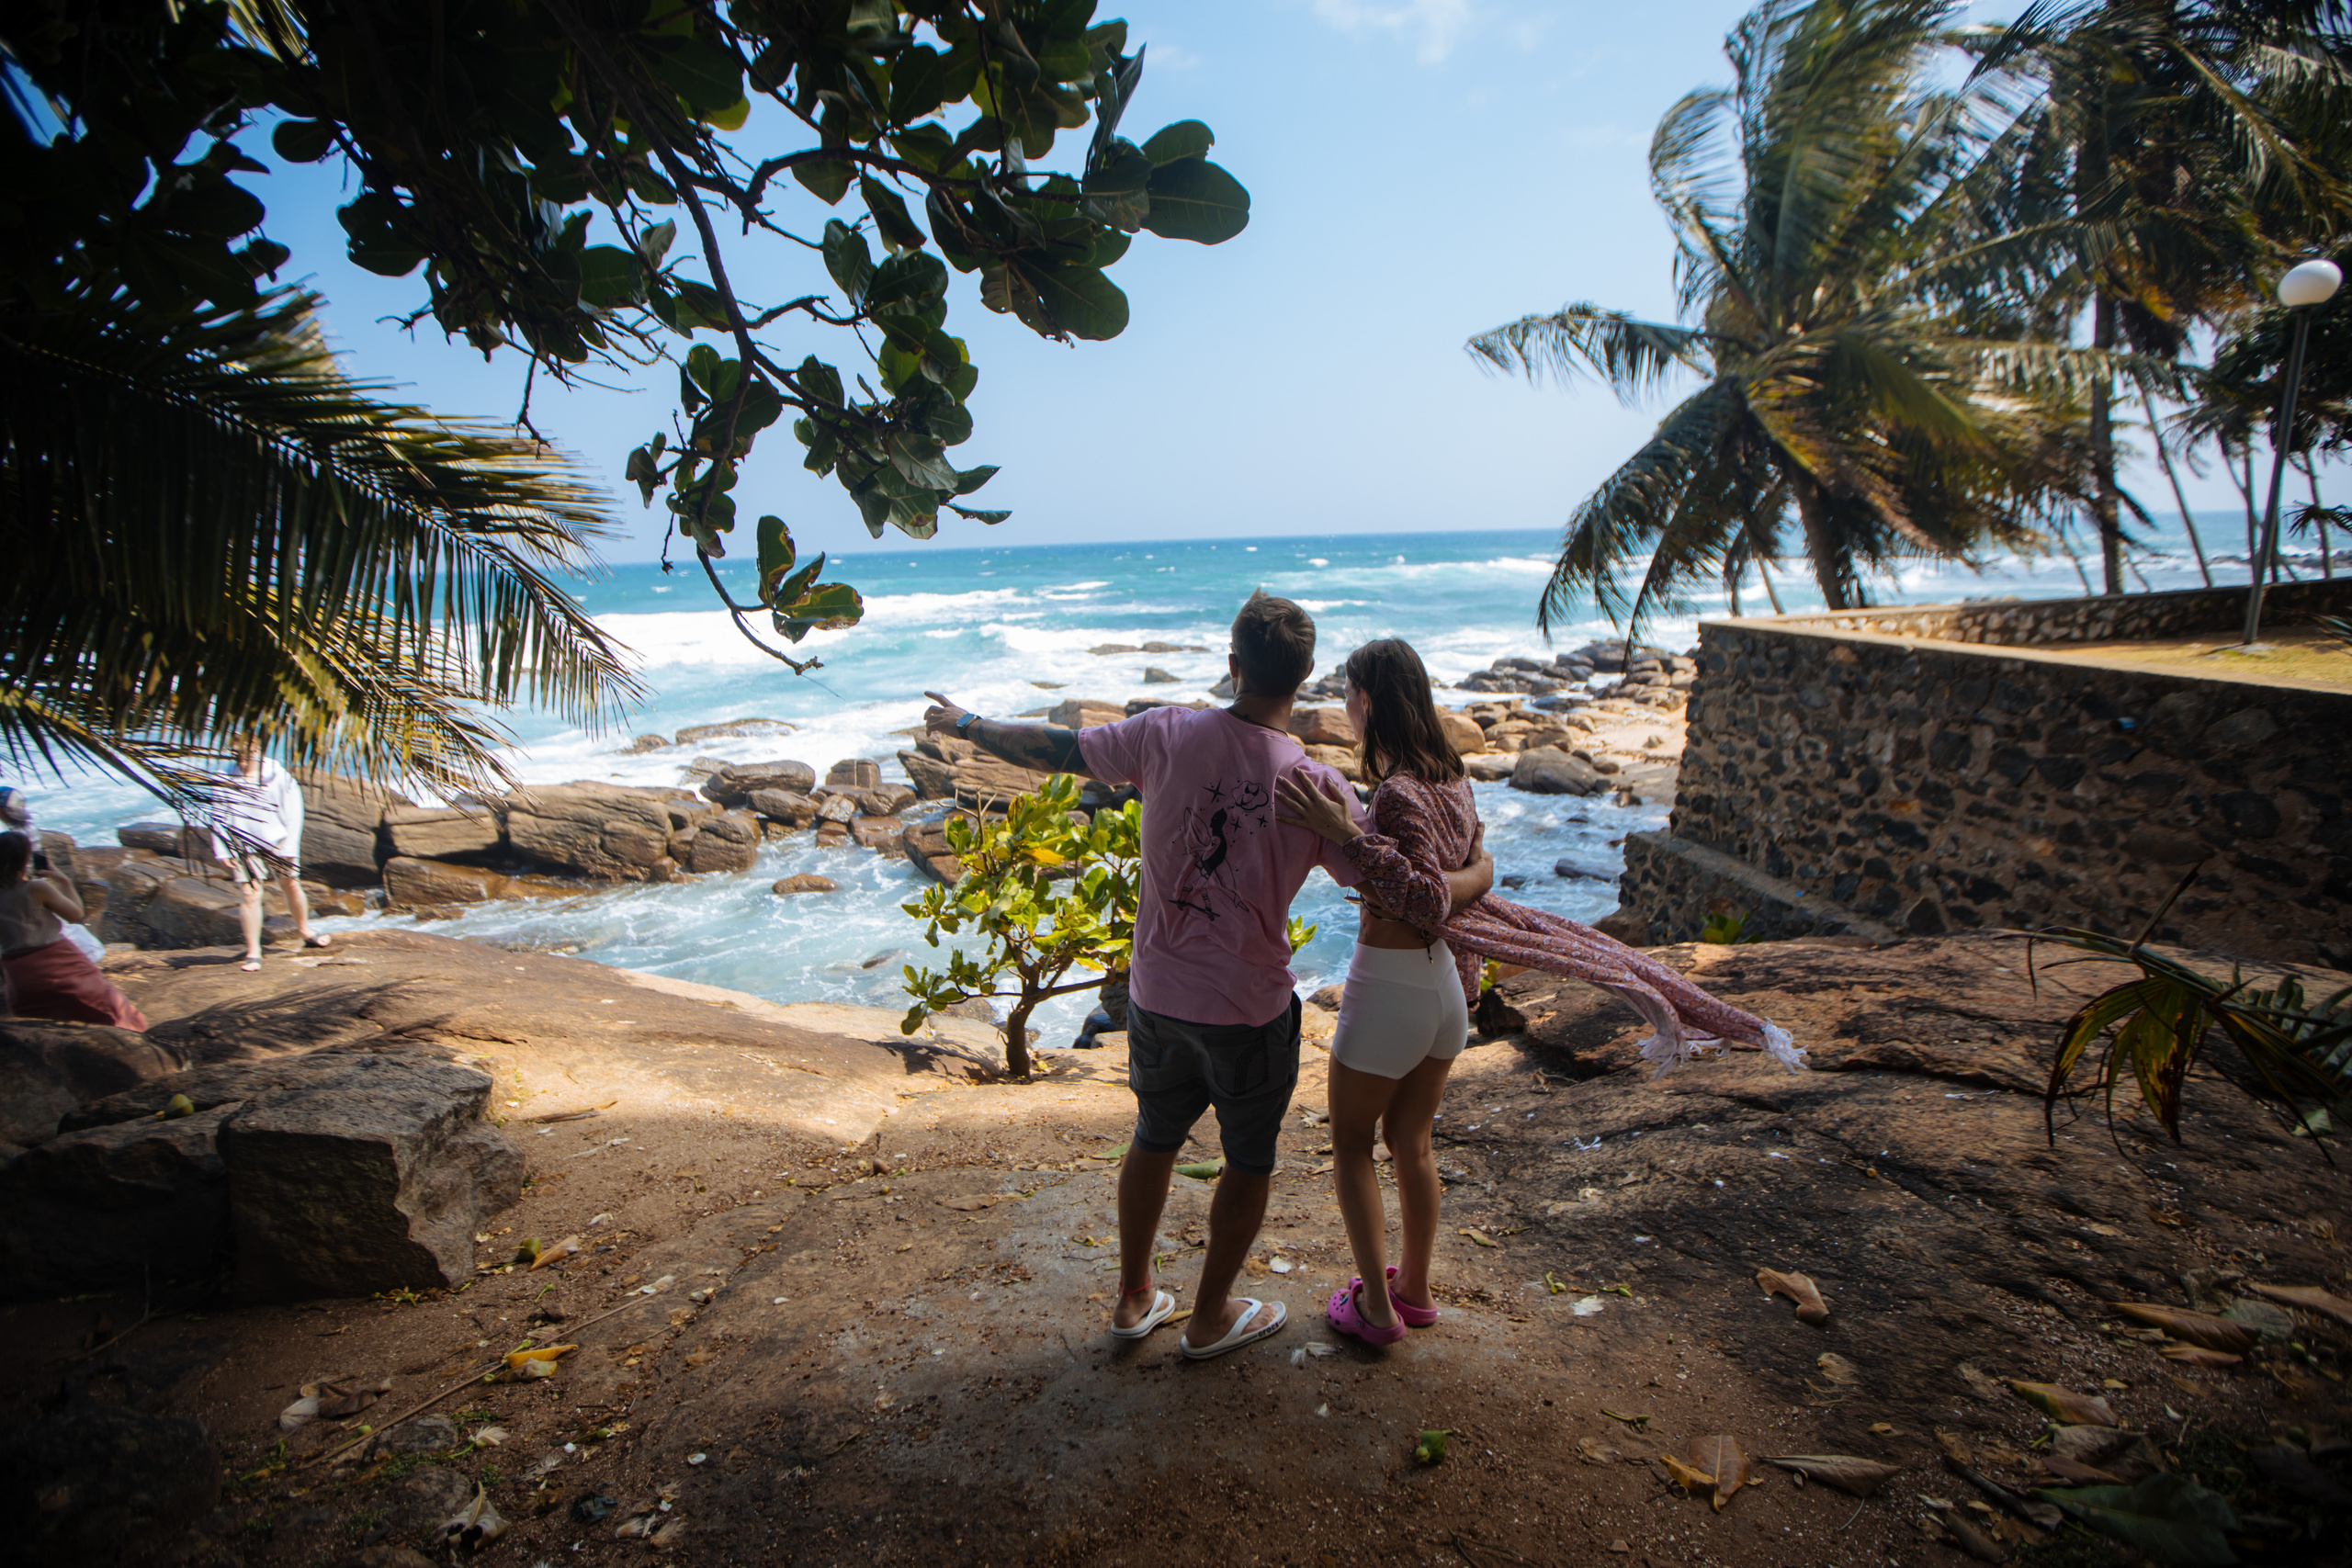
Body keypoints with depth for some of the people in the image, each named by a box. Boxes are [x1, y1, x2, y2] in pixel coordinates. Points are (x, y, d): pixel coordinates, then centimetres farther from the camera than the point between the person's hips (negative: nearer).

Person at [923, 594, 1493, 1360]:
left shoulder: (1168, 734, -12)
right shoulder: (1315, 784, -17)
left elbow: (1055, 750, -1)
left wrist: (966, 724, 17)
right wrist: (1479, 877, 6)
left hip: (1156, 993, 4)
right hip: (1249, 1010, -3)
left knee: (1155, 1139, 24)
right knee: (1250, 1161, 19)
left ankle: (1134, 1299, 40)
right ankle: (1211, 1317, 35)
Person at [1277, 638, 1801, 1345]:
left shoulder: (1397, 792, -24)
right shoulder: (1450, 777, 3)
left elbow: (1428, 903, -30)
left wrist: (1347, 833, -34)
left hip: (1389, 987, -8)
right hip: (1444, 983, 8)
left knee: (1350, 1143, 11)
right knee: (1411, 1141, 21)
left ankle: (1376, 1306, 19)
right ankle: (1415, 1290, 35)